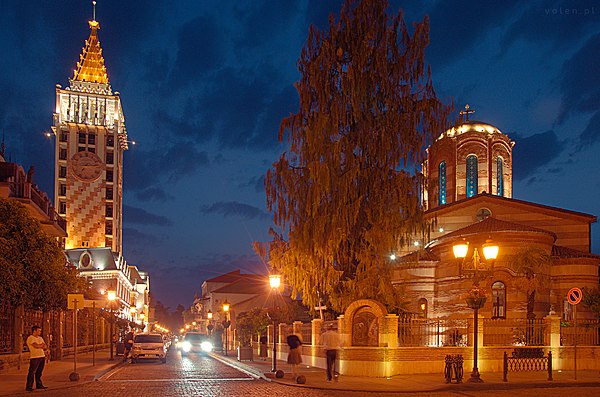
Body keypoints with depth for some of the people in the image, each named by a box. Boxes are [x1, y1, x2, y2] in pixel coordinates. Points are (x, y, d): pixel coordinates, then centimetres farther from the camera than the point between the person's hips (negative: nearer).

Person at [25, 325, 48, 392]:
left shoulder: (40, 338, 18)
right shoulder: (30, 338, -6)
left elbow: (45, 347, 11)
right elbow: (36, 346, -19)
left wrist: (39, 346, -9)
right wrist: (42, 345, -1)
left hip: (42, 356, 7)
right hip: (34, 357, -7)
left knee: (39, 372, 11)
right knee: (32, 372, -7)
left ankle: (39, 385, 18)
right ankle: (29, 387, -6)